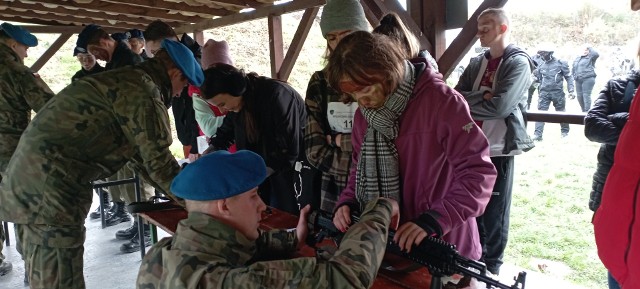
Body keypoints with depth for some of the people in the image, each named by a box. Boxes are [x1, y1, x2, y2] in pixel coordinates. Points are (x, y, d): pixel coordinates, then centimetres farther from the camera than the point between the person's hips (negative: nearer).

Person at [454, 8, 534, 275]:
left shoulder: (519, 63, -7)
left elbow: (499, 106, -20)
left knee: (494, 212, 7)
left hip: (498, 149, -5)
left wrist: (467, 102, -8)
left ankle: (491, 266, 25)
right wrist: (482, 98, -15)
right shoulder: (476, 63, 11)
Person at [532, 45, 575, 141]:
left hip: (557, 92, -2)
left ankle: (565, 131, 29)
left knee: (561, 112, 10)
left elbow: (569, 77, 1)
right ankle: (538, 135, -10)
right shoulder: (541, 65, 10)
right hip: (544, 93, 2)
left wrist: (571, 91, -5)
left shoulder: (560, 63, 0)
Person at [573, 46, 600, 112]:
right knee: (579, 96, 7)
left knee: (586, 95, -12)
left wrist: (590, 48, -2)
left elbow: (596, 54, -17)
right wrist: (574, 76, 14)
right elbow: (573, 69, 27)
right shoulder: (577, 59, 22)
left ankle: (587, 111, -12)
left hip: (588, 79, -6)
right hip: (578, 80, 6)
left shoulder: (590, 58, 4)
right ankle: (583, 111, 19)